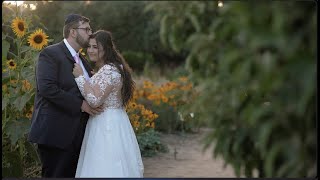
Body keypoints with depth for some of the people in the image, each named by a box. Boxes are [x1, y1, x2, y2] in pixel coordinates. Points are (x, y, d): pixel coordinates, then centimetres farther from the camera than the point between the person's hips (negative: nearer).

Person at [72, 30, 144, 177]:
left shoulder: (109, 70, -17)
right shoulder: (105, 69, 15)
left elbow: (95, 100, -23)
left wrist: (80, 76, -17)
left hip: (107, 126, -10)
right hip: (111, 123, 10)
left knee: (104, 170, -6)